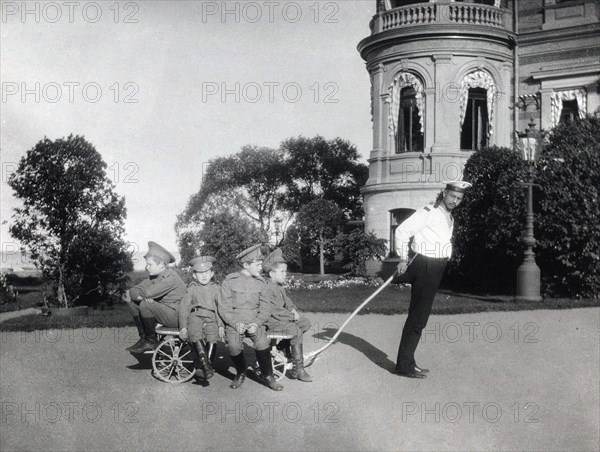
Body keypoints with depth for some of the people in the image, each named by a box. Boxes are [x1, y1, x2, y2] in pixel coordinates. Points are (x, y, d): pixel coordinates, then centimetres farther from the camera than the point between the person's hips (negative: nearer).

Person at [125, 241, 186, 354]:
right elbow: (133, 290, 4)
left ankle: (151, 341, -10)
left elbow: (149, 293, -29)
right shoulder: (154, 276, 8)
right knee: (132, 302, 5)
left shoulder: (171, 277, -21)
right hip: (163, 312, 9)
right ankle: (143, 338, 7)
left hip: (176, 316, -9)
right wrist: (141, 296, -20)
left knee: (145, 305, -28)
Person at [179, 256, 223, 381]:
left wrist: (221, 325, 0)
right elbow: (183, 306, 6)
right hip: (195, 315, -1)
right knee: (195, 336, -33)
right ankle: (205, 363, -35)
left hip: (211, 317, 1)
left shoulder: (215, 288, 19)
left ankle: (200, 367, -23)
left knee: (212, 338, -27)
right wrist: (183, 327, -5)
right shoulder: (192, 288, 14)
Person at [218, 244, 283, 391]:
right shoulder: (230, 281, 0)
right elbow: (223, 308, -1)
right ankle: (240, 373, 3)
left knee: (262, 342, -25)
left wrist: (256, 323, -10)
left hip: (254, 322, 2)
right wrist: (236, 323, -14)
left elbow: (264, 309, 7)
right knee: (234, 346, -26)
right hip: (234, 322, -1)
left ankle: (268, 376, -6)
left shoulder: (260, 282, 8)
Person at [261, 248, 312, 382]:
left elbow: (287, 301, 22)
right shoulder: (266, 290, -20)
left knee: (305, 323, 7)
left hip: (284, 319, 10)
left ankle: (282, 346, 12)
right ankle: (298, 369, -19)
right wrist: (291, 316, -16)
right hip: (271, 323, -10)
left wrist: (293, 310, -1)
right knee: (296, 331, -26)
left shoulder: (280, 287, 13)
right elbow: (274, 310, -25)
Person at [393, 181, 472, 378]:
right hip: (425, 267, -9)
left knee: (419, 317, 13)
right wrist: (403, 258, -13)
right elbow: (402, 230, -17)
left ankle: (407, 362, 21)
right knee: (417, 318, -8)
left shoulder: (449, 219, 17)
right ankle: (404, 365, -2)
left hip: (436, 269, 9)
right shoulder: (428, 213, -12)